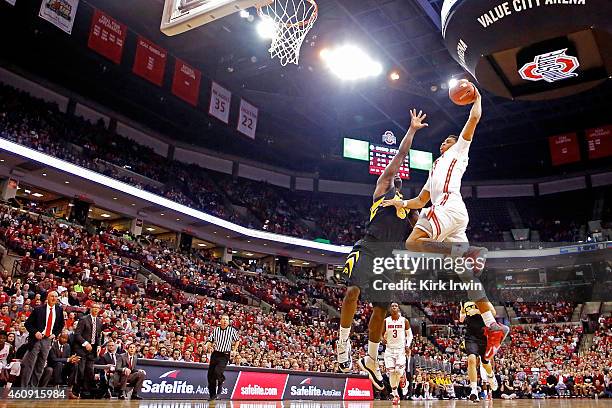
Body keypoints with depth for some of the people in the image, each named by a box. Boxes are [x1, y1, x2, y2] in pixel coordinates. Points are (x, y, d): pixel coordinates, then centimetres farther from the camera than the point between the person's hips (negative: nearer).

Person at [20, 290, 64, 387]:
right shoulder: (39, 309, -4)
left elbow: (61, 324, 19)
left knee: (40, 366, 8)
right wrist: (35, 332, -13)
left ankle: (33, 386, 17)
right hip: (36, 339, -4)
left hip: (48, 340, 4)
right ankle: (24, 387, 5)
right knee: (29, 365, -3)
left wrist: (55, 334, 5)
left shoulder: (59, 310, 6)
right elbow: (28, 323, 0)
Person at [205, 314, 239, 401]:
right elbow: (210, 340, 8)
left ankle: (220, 383, 11)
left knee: (217, 372, -23)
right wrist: (208, 346, -12)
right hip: (215, 354, 3)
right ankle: (212, 394, 21)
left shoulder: (232, 330, 1)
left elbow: (237, 341, 13)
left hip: (225, 355, -3)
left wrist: (234, 350, 4)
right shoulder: (215, 330, 6)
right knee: (210, 375, 4)